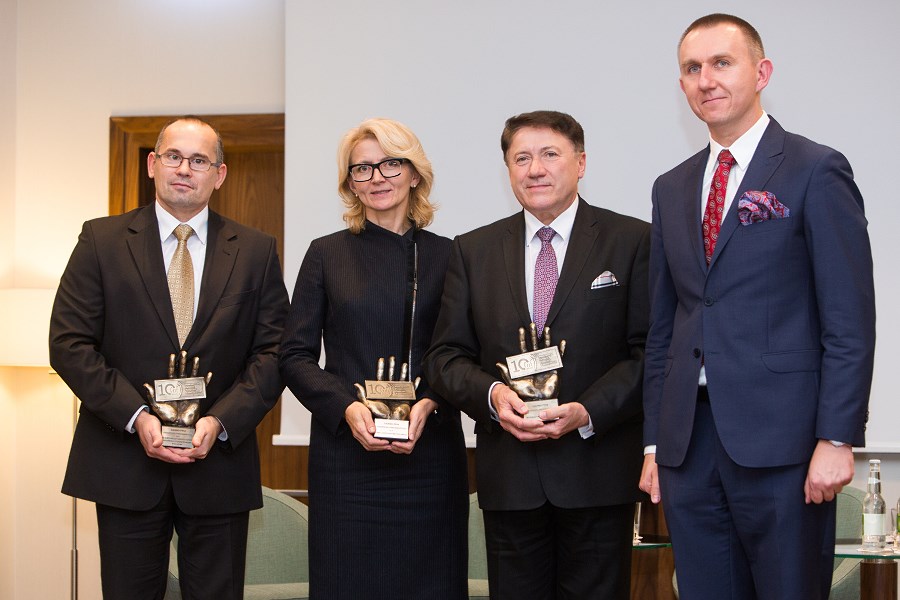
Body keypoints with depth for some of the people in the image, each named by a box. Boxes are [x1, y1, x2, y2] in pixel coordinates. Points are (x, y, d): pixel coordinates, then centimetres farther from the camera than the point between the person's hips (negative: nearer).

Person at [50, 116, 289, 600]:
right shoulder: (101, 241, 3)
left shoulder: (255, 252, 6)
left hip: (220, 462, 1)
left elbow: (273, 352, 1)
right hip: (125, 465, -1)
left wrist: (221, 422, -13)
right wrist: (136, 416, -14)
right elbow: (69, 343, -3)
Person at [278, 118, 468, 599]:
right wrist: (347, 406, -13)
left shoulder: (445, 256, 6)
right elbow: (295, 356, 3)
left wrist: (429, 404, -13)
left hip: (429, 454, 1)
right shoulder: (326, 254, 6)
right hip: (346, 452, 0)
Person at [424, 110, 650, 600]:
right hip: (508, 474, 2)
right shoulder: (473, 251, 10)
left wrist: (589, 411, -17)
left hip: (598, 471, -2)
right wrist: (491, 393, -12)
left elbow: (651, 352, -4)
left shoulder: (633, 242, 1)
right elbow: (445, 356, 8)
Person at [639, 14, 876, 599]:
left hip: (780, 440, -5)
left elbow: (848, 321, -7)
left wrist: (836, 440, -13)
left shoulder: (816, 172, -3)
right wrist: (655, 442, 12)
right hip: (689, 441, 5)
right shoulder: (672, 188, 15)